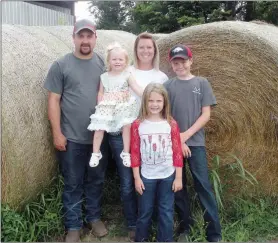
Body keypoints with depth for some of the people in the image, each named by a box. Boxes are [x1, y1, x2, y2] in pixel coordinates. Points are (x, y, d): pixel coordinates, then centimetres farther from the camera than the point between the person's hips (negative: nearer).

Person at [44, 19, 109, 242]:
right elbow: (53, 100, -4)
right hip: (72, 138, -2)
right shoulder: (61, 65, -3)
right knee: (73, 184, 9)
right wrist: (57, 133, -8)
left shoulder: (103, 64, 4)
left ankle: (94, 217, 35)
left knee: (96, 180, 16)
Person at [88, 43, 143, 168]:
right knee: (99, 128, -5)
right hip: (107, 107, 2)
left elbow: (137, 89, -9)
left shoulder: (127, 75, 0)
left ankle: (126, 153, 3)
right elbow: (101, 93, 13)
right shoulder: (104, 77, 9)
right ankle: (96, 153, 9)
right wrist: (100, 106, 2)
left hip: (123, 106, -1)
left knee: (127, 126, -12)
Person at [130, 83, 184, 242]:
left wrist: (178, 177, -3)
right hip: (147, 176, 0)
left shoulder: (171, 124, -5)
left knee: (166, 212, 11)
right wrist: (137, 177, -3)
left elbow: (177, 152, -2)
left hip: (168, 176, 0)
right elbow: (135, 153, -3)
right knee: (145, 212, 13)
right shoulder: (138, 125, -6)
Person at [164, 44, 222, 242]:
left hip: (196, 143, -1)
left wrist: (186, 135, -10)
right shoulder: (167, 86, 6)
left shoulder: (202, 83, 5)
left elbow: (206, 115, -1)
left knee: (204, 187, -4)